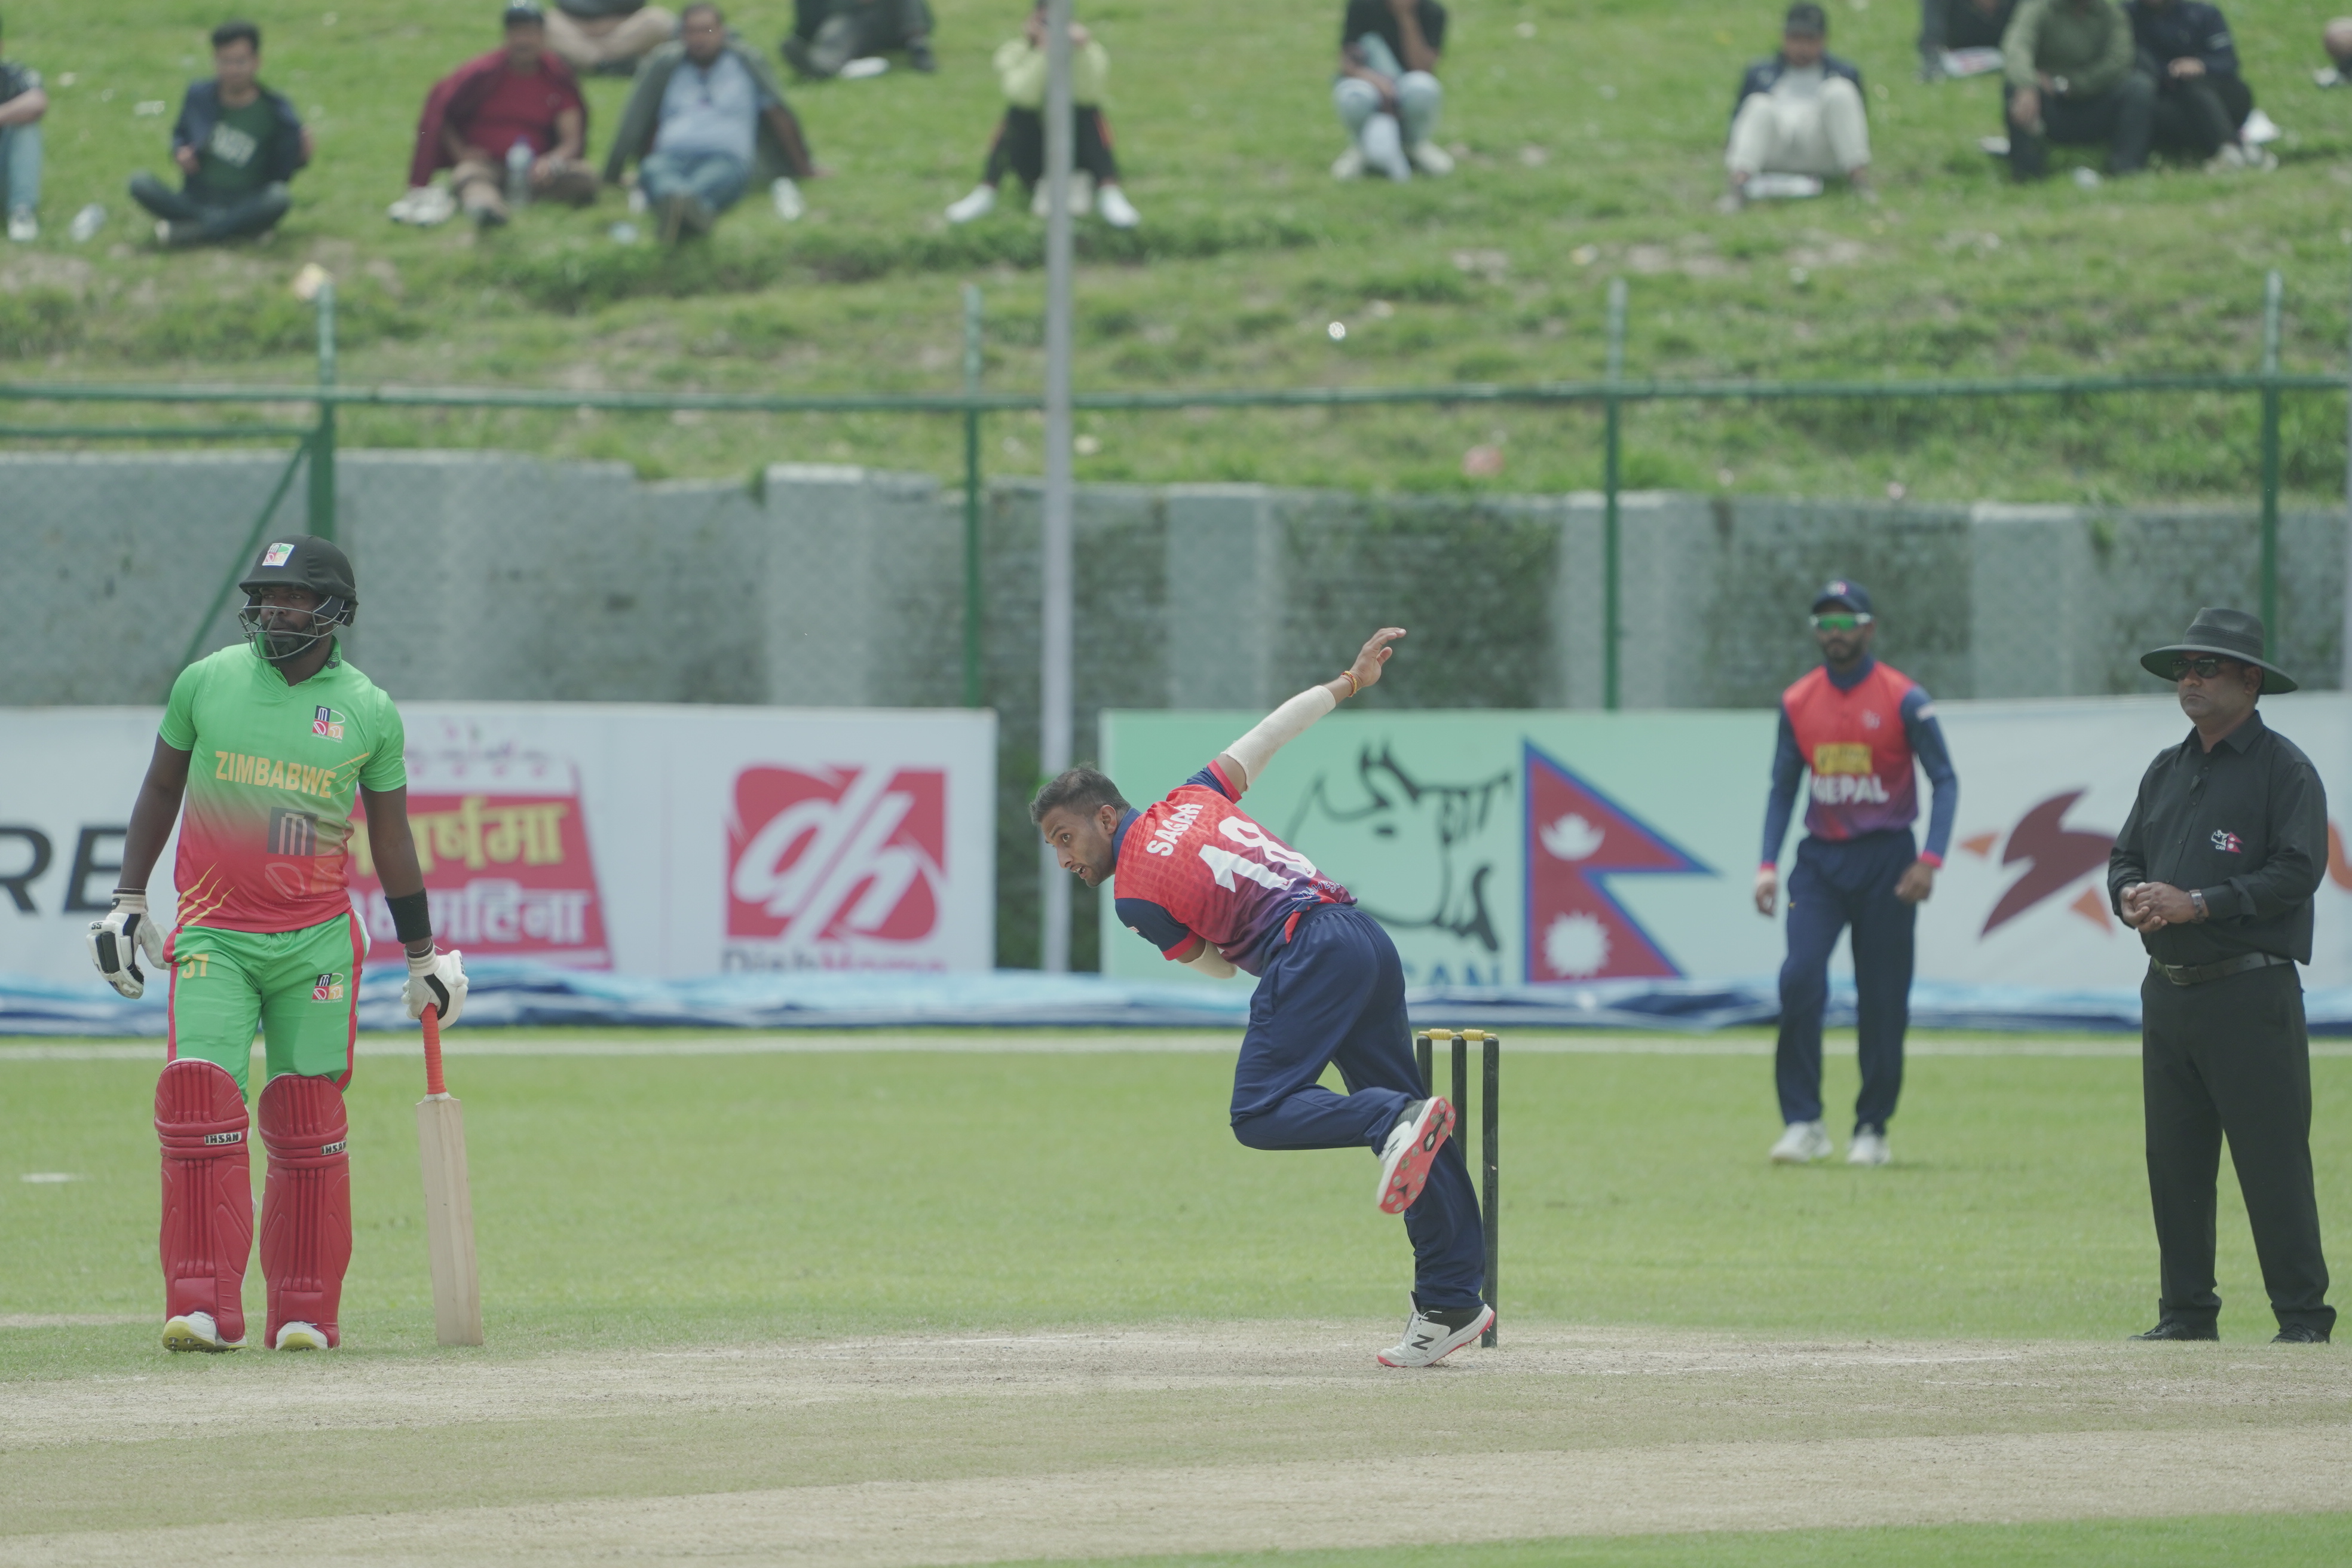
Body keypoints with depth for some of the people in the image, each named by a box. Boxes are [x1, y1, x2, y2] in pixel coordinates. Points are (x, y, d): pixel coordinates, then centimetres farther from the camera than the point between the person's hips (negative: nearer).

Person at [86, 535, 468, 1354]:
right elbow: (160, 792, 13)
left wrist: (424, 957, 13)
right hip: (212, 936, 0)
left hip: (316, 940, 0)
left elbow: (391, 840, 10)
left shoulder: (369, 712, 3)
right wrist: (128, 902, 6)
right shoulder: (204, 684, 4)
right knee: (199, 1100, -14)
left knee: (309, 1123, 1)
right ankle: (205, 1307, -14)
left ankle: (305, 1311, 9)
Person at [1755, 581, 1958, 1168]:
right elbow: (1783, 787, 13)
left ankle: (1872, 1129, 11)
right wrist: (1769, 865, 2)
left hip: (1884, 860, -3)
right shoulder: (1798, 702, 7)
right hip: (1820, 857, 3)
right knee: (1800, 978, -15)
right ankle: (1803, 1122, -10)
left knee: (1882, 999, -1)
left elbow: (1945, 782, -5)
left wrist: (1930, 860, -17)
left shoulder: (1904, 699, -5)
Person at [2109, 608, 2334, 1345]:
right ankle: (2186, 1310, 14)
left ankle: (2302, 1314, -5)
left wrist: (2198, 903, -18)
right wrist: (2132, 896, -4)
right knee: (2173, 1160, 7)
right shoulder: (2167, 771, 17)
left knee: (2273, 1160, -8)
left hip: (2251, 993, -7)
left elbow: (2298, 870, -14)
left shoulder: (2284, 769, -4)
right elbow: (2124, 858, 20)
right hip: (2169, 992, 7)